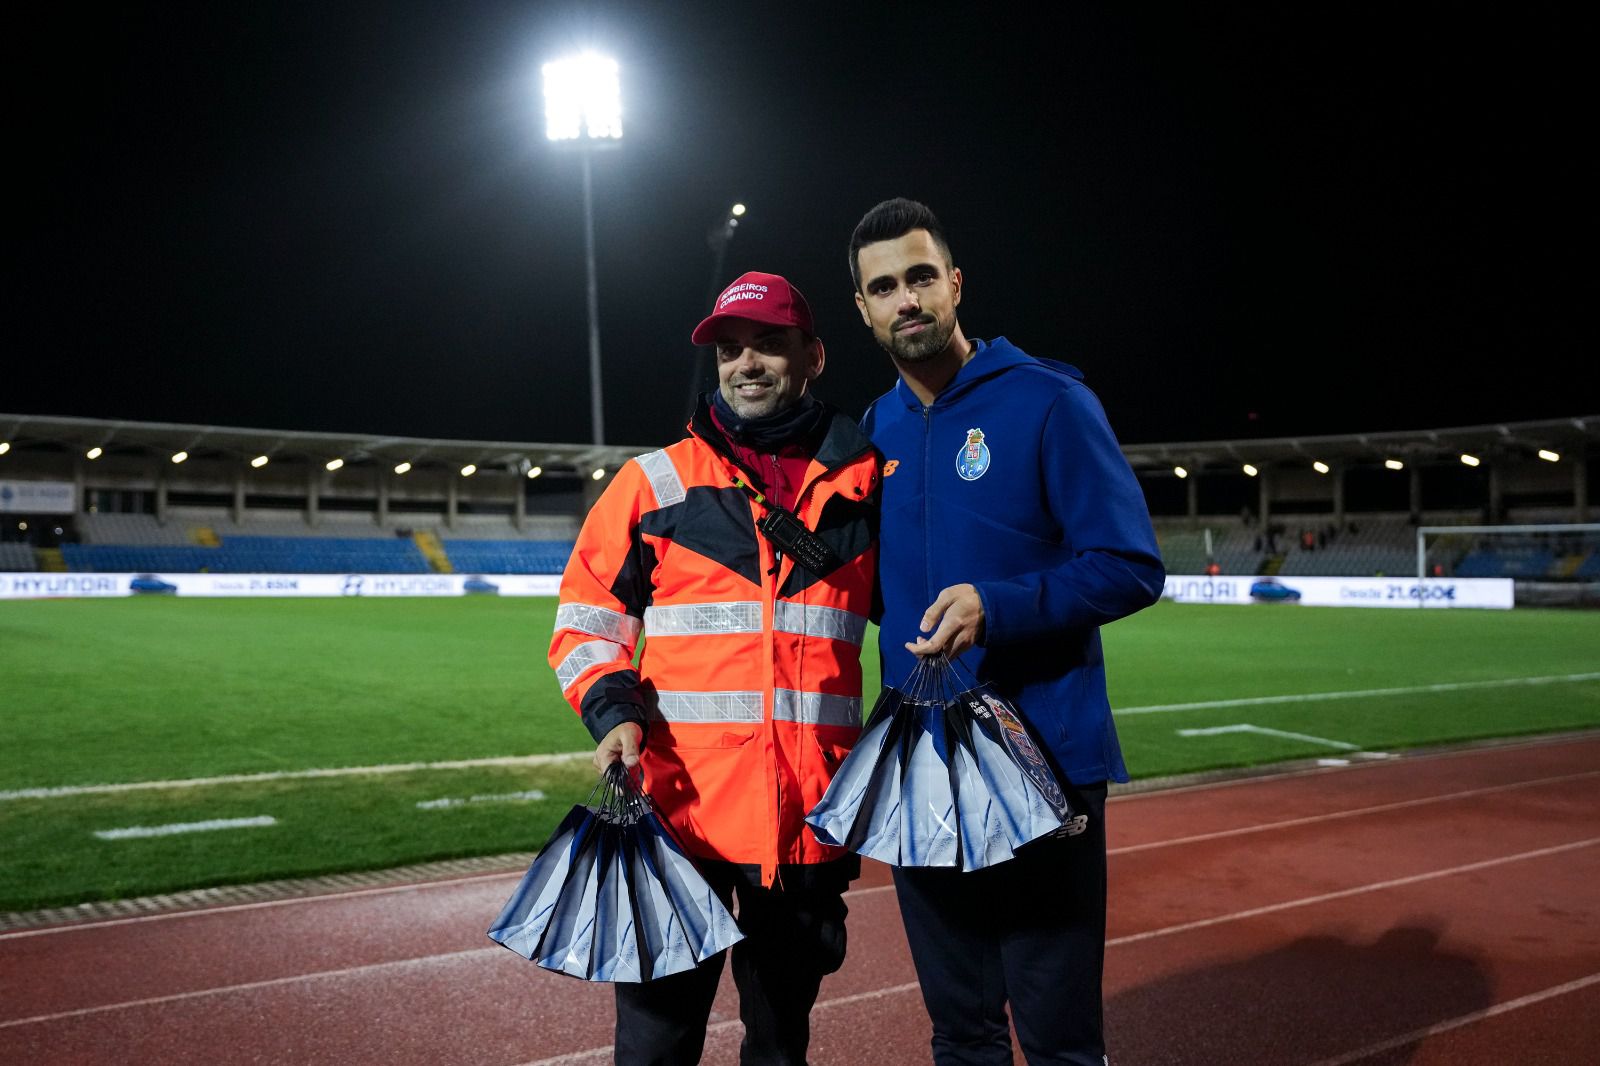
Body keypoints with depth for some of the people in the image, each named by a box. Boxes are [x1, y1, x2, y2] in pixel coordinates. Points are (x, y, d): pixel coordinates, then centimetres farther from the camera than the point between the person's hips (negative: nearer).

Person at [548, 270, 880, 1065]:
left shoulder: (865, 483, 7)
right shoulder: (654, 482, 4)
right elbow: (586, 618, 7)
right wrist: (614, 709, -10)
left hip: (812, 813, 2)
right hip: (680, 804, -1)